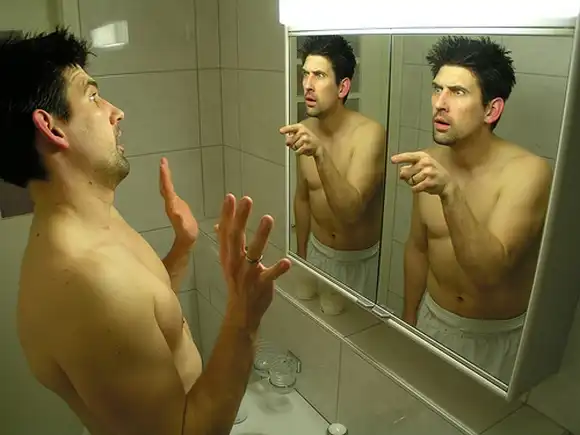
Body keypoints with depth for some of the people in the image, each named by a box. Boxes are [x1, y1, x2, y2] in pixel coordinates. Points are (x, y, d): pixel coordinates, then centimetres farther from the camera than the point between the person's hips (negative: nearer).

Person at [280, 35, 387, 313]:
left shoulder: (369, 133, -24)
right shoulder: (305, 131, -7)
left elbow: (351, 210, -34)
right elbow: (302, 198, 6)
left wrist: (320, 154, -46)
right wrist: (301, 256, 13)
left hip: (360, 261, -4)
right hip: (317, 253, 5)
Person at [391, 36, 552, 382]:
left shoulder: (528, 172, -23)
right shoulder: (429, 162, -8)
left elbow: (489, 270, -33)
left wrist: (450, 193, -45)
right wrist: (409, 320, 12)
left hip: (498, 337, -4)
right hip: (433, 321, 4)